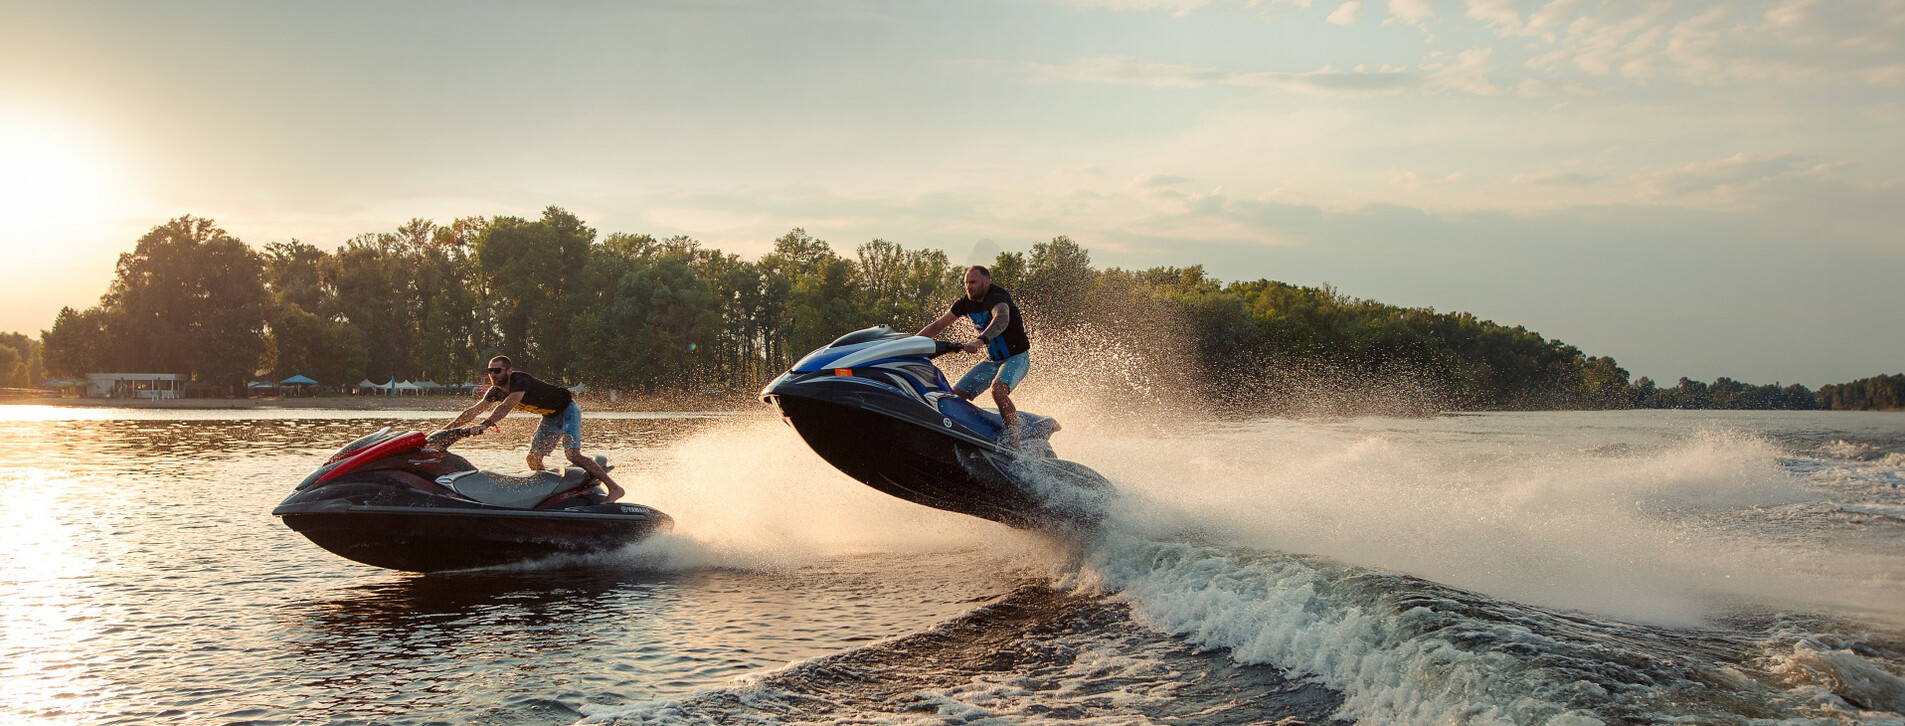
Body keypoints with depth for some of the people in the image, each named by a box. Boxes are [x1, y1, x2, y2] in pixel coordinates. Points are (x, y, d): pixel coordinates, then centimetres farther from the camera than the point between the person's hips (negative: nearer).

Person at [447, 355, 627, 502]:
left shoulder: (521, 381, -30)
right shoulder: (496, 391, -5)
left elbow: (506, 407, -45)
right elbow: (473, 411, -3)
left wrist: (484, 425, -56)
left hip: (568, 410, -9)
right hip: (550, 417, 9)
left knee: (572, 454, -24)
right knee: (533, 459, 0)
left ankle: (614, 487, -23)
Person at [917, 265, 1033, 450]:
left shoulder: (997, 297, -23)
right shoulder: (966, 303, 1)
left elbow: (1002, 319, -46)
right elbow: (936, 326, 6)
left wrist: (980, 340, -63)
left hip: (1017, 357, -8)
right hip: (992, 361, 8)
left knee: (998, 391, -35)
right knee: (955, 395, -2)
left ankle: (1014, 443, -30)